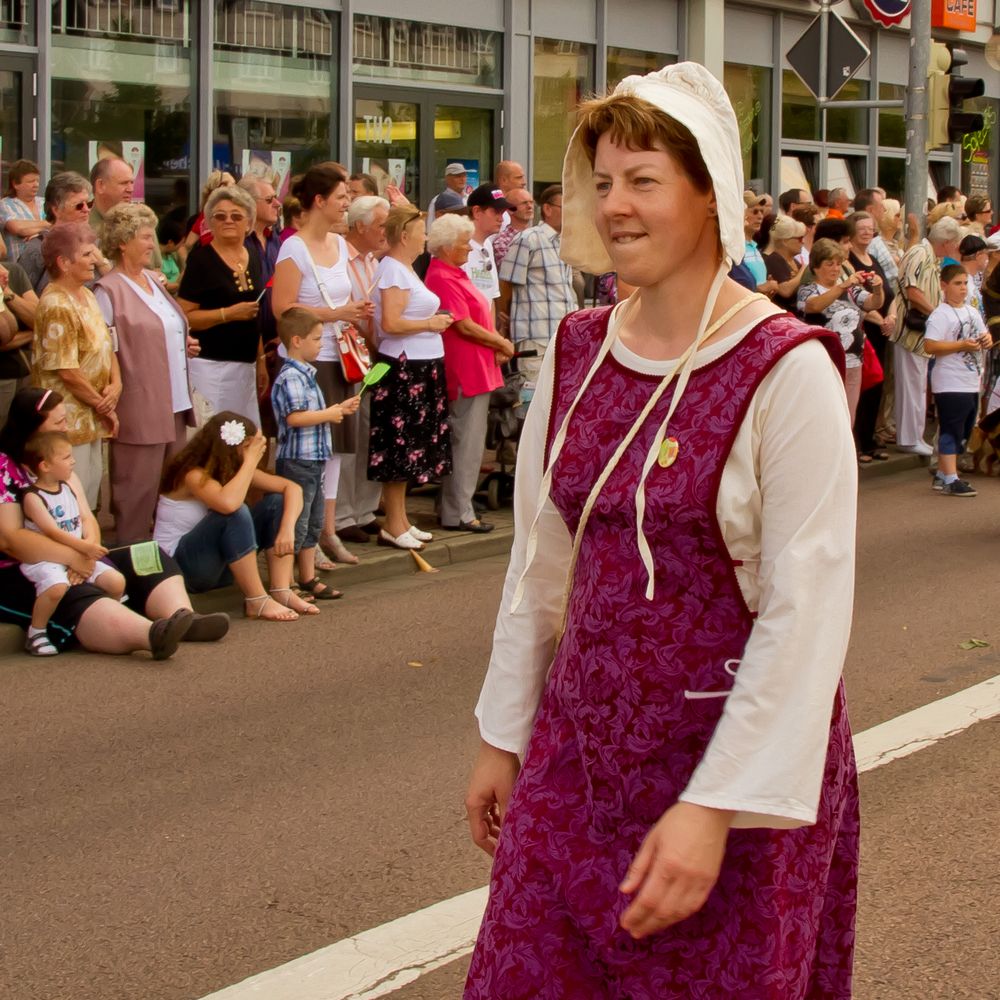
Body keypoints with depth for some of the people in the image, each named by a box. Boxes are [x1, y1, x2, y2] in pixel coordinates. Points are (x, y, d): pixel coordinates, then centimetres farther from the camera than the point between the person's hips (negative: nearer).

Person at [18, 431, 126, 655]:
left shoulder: (70, 486, 10)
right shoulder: (32, 497, -11)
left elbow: (87, 519, 4)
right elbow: (52, 531, -21)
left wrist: (92, 543, -16)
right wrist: (85, 547, -30)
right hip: (44, 560, -6)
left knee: (117, 581, -9)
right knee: (57, 587, -37)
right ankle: (36, 633, -14)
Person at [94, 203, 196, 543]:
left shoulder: (154, 281, 15)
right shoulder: (109, 291, -11)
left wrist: (185, 345, 10)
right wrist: (112, 396, -19)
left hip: (174, 404, 8)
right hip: (138, 409, -8)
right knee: (138, 491, -2)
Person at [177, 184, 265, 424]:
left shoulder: (253, 255, 13)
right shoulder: (201, 258, -8)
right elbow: (183, 316, -13)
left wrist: (261, 360, 20)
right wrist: (229, 314, -19)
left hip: (246, 366, 7)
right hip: (210, 365, -7)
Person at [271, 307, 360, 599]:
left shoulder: (305, 374, 14)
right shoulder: (291, 377, -17)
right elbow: (295, 417, -27)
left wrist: (339, 409, 11)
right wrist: (330, 414, -16)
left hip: (313, 460, 10)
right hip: (297, 461, -10)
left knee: (313, 522, 16)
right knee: (295, 523, -6)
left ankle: (308, 579, 24)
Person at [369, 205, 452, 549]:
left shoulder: (404, 269, 16)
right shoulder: (393, 270, -15)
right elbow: (390, 323, -24)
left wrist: (434, 320, 10)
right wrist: (431, 323, -15)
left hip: (419, 369, 10)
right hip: (404, 369, -10)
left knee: (411, 448, 13)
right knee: (400, 447, -5)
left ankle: (400, 520, 20)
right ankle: (393, 526, 1)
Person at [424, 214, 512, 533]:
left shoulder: (455, 275, 17)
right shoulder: (443, 278, -16)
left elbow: (478, 316, 19)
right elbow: (465, 326, -19)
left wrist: (496, 345, 3)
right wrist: (501, 344, -8)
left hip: (475, 369, 11)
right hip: (465, 372, -11)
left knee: (468, 441, 15)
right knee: (466, 443, -6)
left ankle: (456, 508, 21)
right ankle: (458, 513, 0)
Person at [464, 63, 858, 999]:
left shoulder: (785, 373, -15)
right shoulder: (575, 354, 3)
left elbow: (807, 611, -18)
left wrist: (715, 806, -21)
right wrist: (502, 735, 13)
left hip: (732, 757, -5)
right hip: (581, 740, 5)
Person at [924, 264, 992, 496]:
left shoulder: (972, 312, 14)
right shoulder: (940, 315, -12)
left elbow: (984, 335, 23)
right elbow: (929, 346, -21)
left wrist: (987, 340, -2)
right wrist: (962, 346, -23)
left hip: (972, 383, 9)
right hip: (950, 384, -9)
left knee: (962, 432, 14)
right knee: (951, 431, -7)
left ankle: (942, 475, 23)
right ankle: (950, 480, -5)